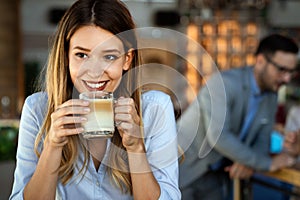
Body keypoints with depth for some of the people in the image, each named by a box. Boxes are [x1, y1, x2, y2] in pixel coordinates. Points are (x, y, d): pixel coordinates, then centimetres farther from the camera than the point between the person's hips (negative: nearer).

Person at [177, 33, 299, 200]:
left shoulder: (271, 96, 1)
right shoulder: (222, 82, -23)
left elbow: (262, 140, 6)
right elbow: (219, 136, -32)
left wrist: (248, 163, -18)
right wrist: (268, 163, -26)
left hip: (215, 176, 7)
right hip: (181, 169, -6)